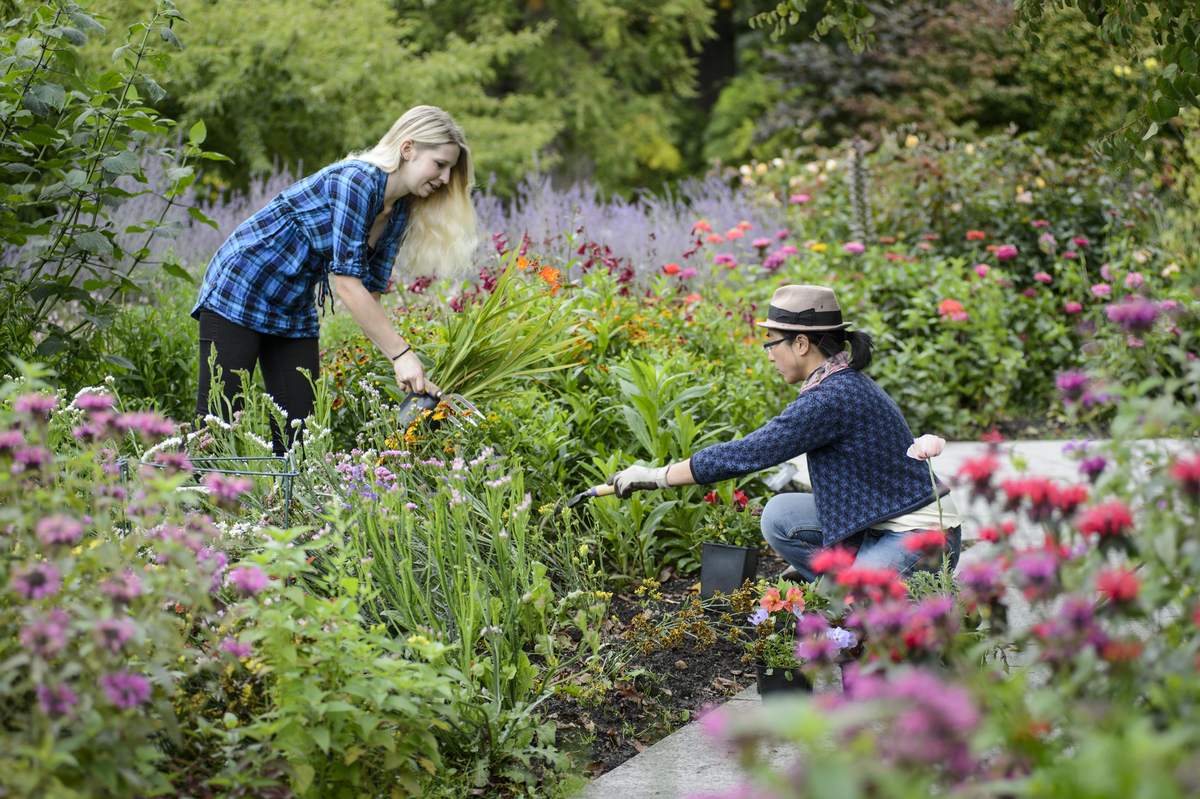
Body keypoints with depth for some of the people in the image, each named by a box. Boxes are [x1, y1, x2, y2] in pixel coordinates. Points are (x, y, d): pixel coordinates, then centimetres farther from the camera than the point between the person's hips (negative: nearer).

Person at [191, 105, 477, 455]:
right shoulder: (356, 180, -24)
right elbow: (347, 282, -27)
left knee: (297, 426, 0)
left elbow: (370, 295, 1)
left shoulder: (398, 212, 3)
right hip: (240, 290, -9)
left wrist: (406, 366, -10)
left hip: (295, 308, 9)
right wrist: (401, 353, -26)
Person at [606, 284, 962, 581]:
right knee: (779, 514, 2)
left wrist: (655, 476, -14)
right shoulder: (846, 382, 9)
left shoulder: (831, 398, -21)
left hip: (920, 540, -9)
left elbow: (747, 453, -20)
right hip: (882, 529, 9)